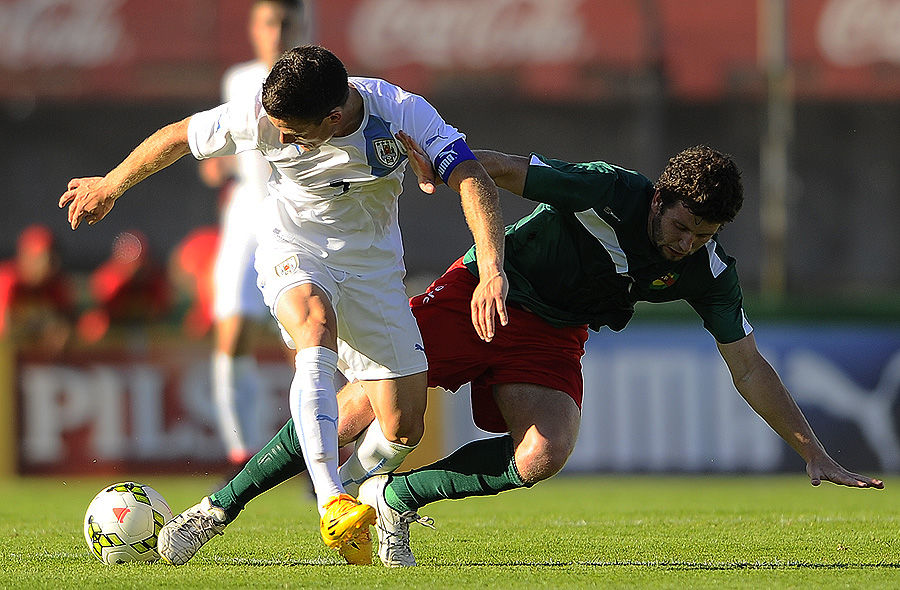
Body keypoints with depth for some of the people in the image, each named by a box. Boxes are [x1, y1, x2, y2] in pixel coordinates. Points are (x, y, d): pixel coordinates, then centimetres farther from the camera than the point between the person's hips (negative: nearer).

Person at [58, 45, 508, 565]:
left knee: (404, 429, -8)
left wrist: (492, 272, -50)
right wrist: (109, 187, 7)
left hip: (373, 264, 2)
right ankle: (332, 503, -45)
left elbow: (474, 182, -34)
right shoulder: (262, 116, -24)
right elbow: (177, 137, -7)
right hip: (294, 251, -2)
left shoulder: (402, 112, -27)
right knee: (318, 327, -38)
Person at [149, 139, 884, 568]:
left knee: (544, 454, -26)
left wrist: (815, 453, -7)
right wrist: (436, 158, -43)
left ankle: (396, 498, -5)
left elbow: (749, 366, -5)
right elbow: (503, 170, -24)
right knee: (361, 407, -15)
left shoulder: (709, 271, -12)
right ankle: (221, 506, 0)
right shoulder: (606, 191, -25)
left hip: (551, 337, 4)